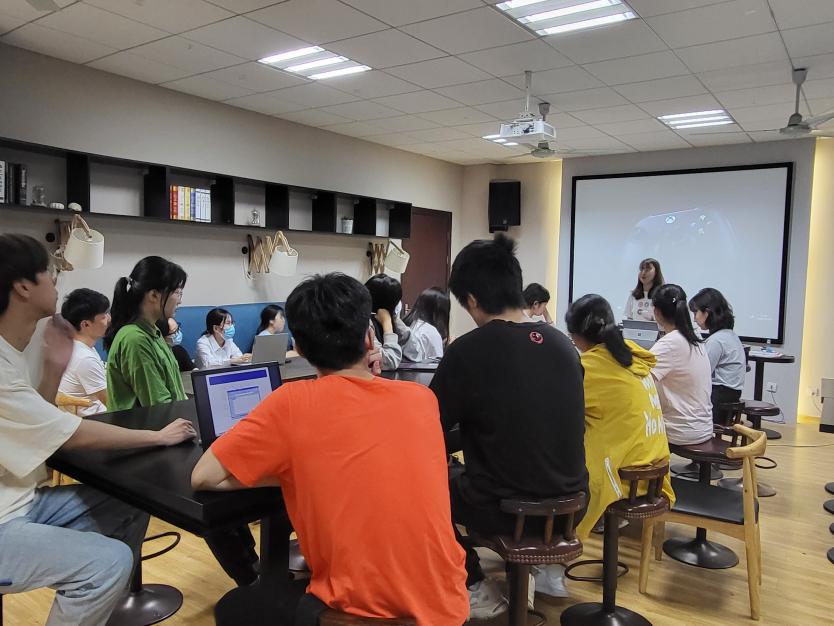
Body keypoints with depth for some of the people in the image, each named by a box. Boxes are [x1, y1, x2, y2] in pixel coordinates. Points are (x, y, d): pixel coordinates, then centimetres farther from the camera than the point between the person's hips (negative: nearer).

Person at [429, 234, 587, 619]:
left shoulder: (468, 350, -18)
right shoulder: (562, 343, -1)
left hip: (505, 508, -5)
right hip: (569, 501, 6)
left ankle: (477, 590, 21)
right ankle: (550, 570, 34)